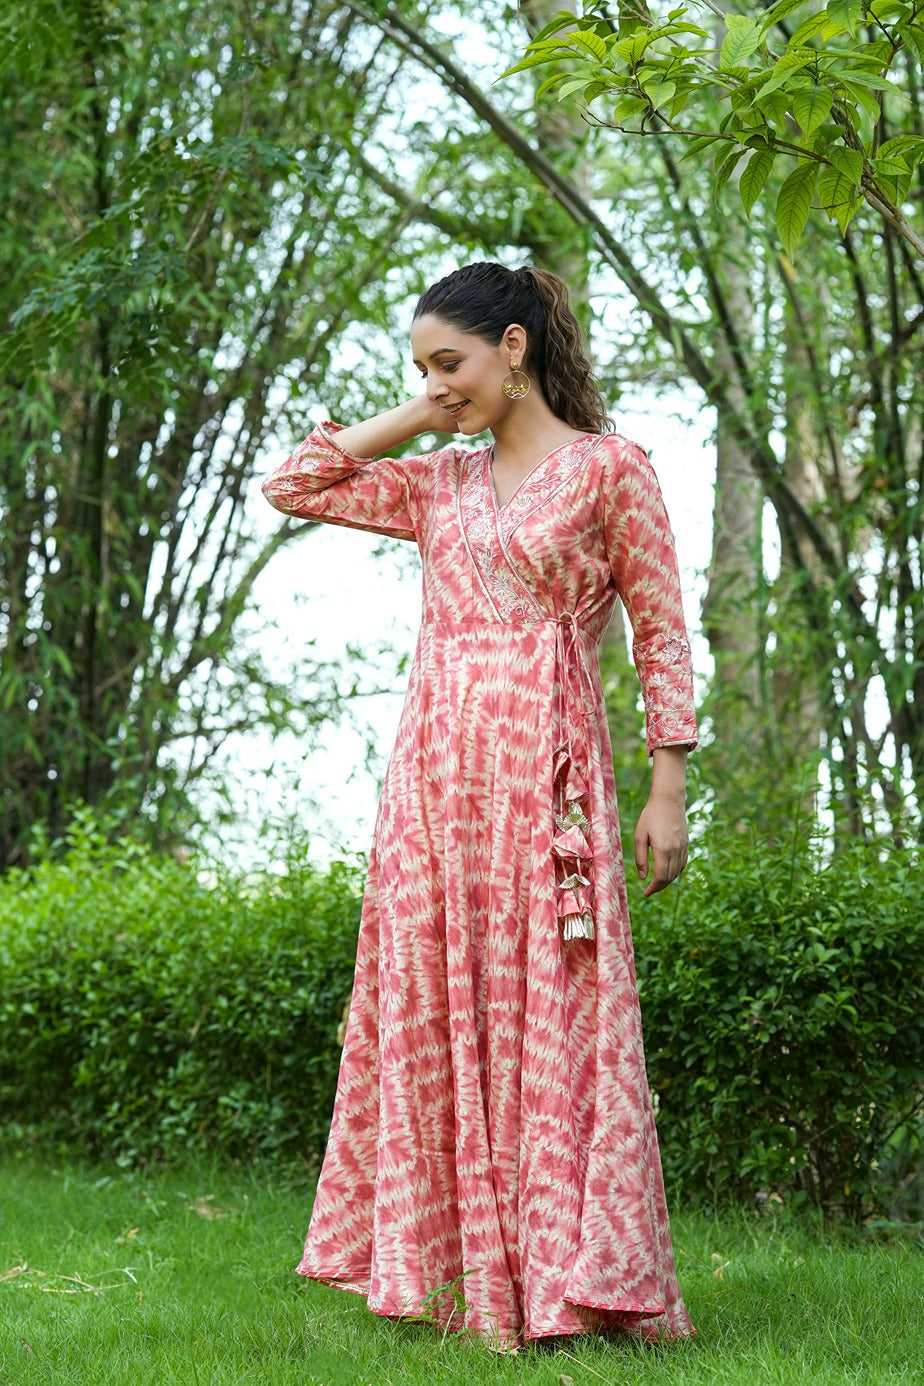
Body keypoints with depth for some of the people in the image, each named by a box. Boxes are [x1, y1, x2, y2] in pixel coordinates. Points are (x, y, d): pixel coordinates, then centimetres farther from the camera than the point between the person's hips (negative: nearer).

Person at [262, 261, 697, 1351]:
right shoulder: (438, 484, 16)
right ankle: (470, 1270, 8)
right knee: (440, 1006, 2)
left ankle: (581, 1274, -2)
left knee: (552, 1009, -7)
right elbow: (291, 486, 18)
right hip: (434, 765, 5)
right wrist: (407, 422, 13)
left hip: (546, 769, -5)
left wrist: (668, 787, -6)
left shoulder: (608, 467, 1)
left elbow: (660, 632, 0)